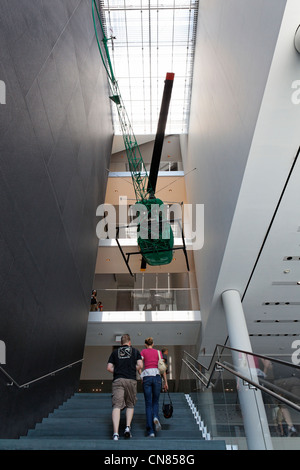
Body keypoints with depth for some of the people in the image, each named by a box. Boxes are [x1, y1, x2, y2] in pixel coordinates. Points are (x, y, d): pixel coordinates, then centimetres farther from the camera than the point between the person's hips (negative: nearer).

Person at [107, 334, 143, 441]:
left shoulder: (115, 352, 14)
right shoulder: (135, 351, 11)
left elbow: (109, 368, 7)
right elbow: (140, 366, 0)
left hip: (117, 381, 0)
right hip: (131, 380, 0)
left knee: (117, 406, -4)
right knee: (130, 405, 18)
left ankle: (115, 433, -15)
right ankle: (128, 427, 6)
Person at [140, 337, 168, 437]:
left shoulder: (143, 351, 9)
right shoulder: (158, 352, 13)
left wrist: (141, 377, -1)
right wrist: (166, 381, 11)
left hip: (146, 377, -1)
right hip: (157, 376, 1)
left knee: (148, 404, 6)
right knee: (155, 401, 18)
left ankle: (150, 431, -1)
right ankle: (155, 417, -12)